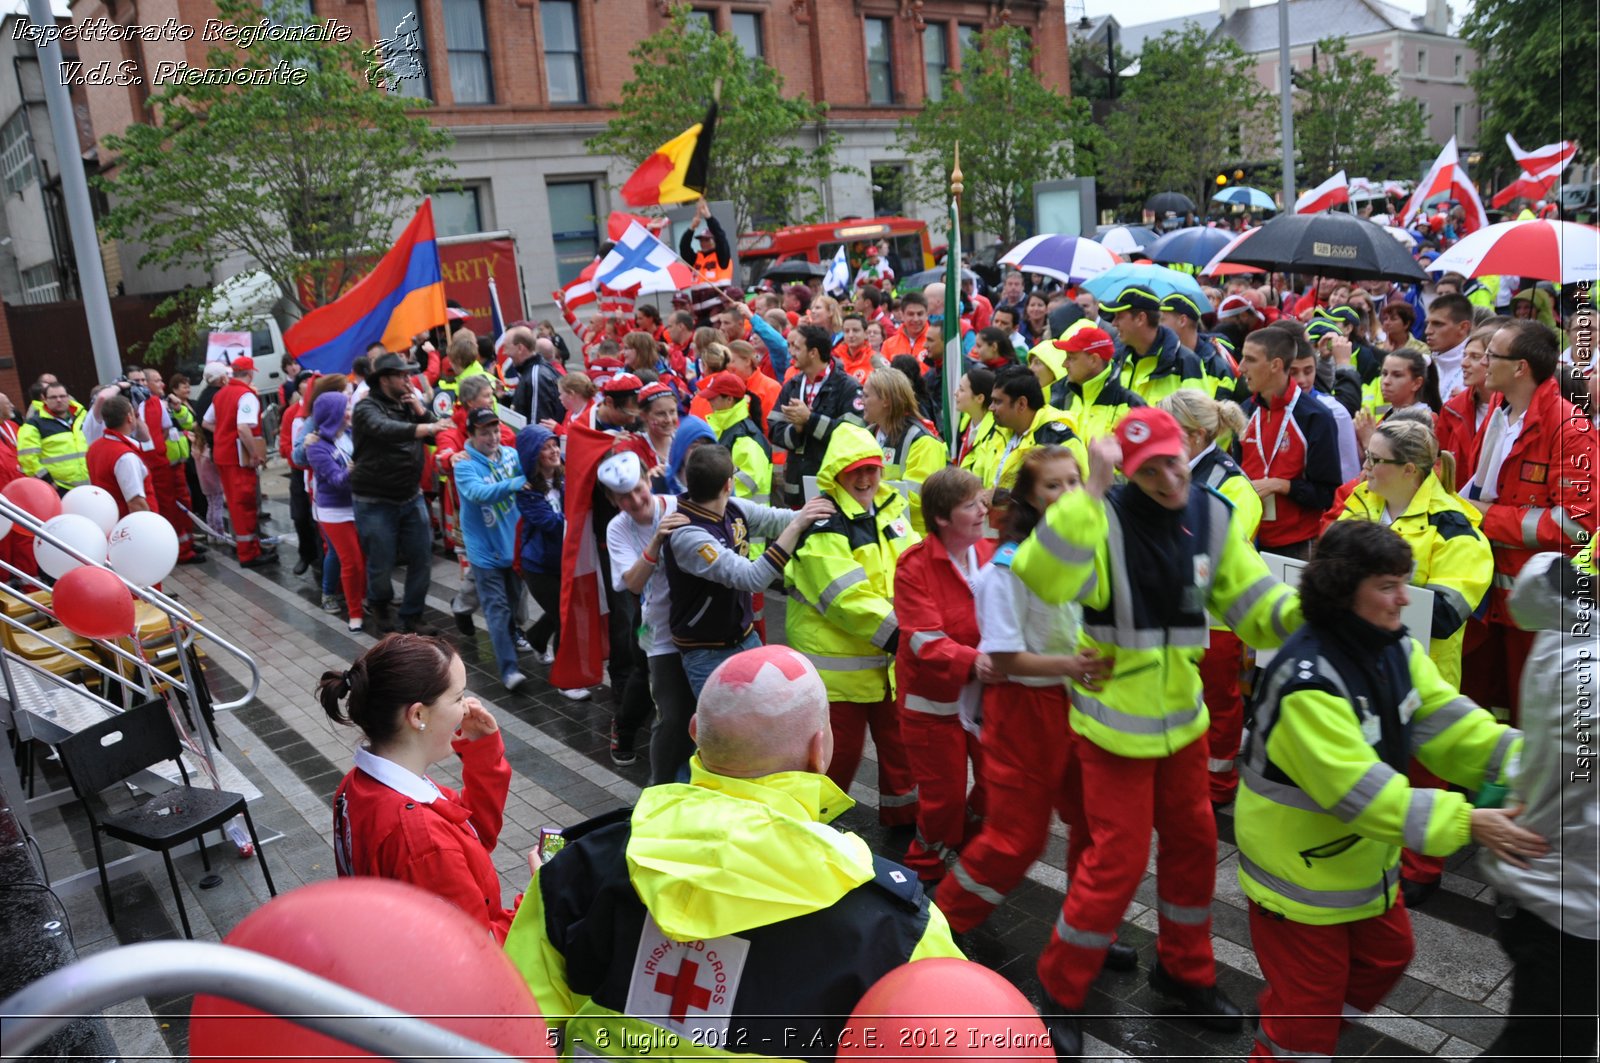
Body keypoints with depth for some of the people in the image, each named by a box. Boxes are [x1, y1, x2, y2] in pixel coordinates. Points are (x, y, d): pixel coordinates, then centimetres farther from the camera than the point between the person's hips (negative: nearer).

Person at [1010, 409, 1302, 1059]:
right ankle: (1060, 991, 20)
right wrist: (1090, 490, -43)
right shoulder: (1105, 518, -20)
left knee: (1193, 839, 18)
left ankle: (1183, 969, 42)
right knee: (1118, 858, -1)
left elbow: (1249, 602, 2)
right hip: (1115, 718, -6)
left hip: (1181, 713, 6)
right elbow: (1039, 580, -39)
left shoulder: (1211, 517, -3)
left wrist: (1300, 611, -19)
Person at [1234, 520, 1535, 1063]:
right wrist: (1465, 822, -37)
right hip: (1300, 866, -9)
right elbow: (1359, 790, -34)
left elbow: (1448, 723, -9)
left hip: (1363, 855, 9)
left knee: (1385, 956, 27)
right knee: (1307, 995, 5)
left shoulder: (1396, 649, -4)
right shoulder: (1308, 679, -32)